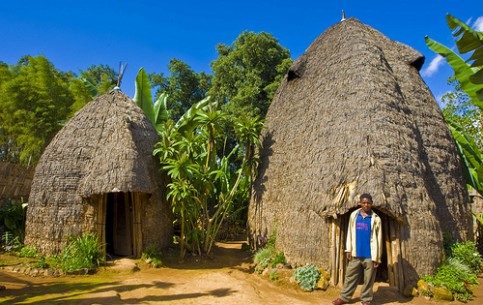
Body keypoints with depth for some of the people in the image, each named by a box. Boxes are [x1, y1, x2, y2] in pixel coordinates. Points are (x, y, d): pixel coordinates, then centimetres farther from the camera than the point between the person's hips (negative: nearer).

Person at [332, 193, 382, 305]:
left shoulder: (376, 219, -6)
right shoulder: (353, 215, 2)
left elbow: (378, 239, -5)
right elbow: (350, 233, 7)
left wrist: (377, 258, -7)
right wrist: (348, 249, 4)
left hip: (369, 255, -2)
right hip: (356, 254, 3)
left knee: (368, 279, 9)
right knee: (350, 276, 11)